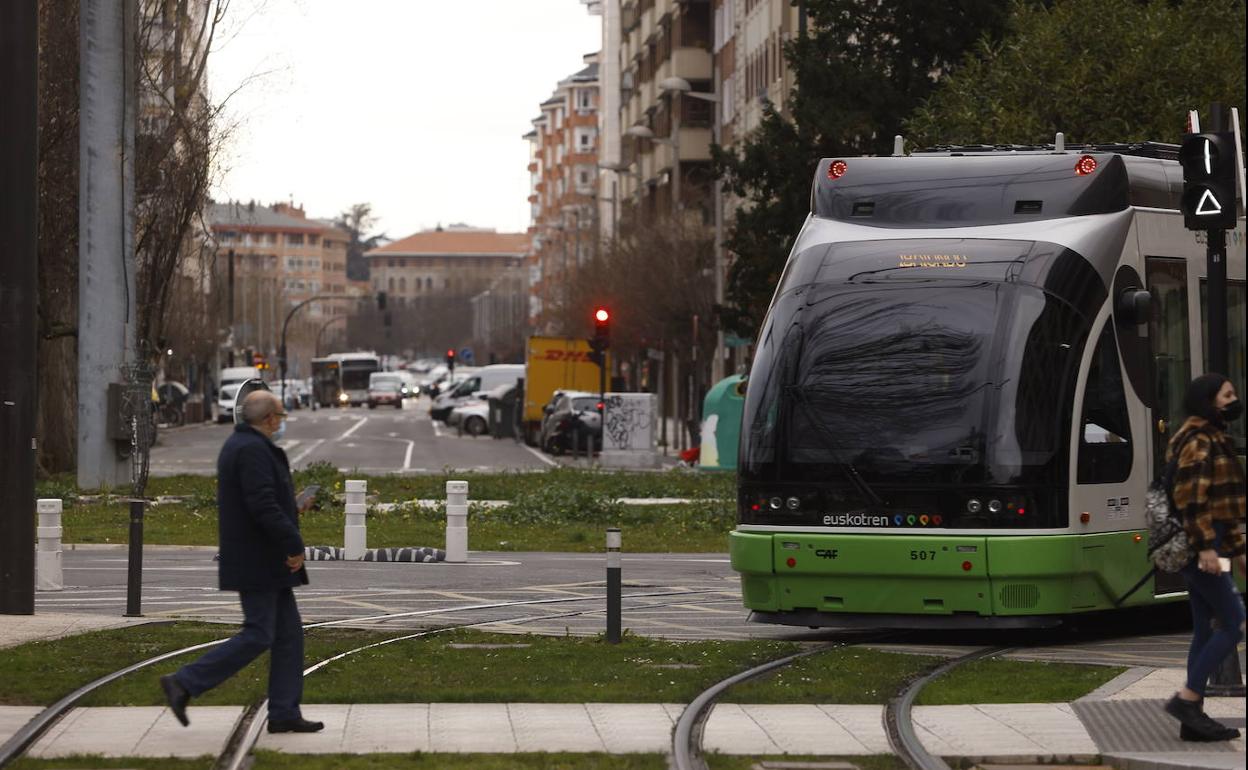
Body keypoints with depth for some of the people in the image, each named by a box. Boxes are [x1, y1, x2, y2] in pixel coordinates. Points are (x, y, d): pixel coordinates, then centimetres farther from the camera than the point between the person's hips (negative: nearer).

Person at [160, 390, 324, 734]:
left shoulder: (240, 445, 15)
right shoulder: (253, 450, -18)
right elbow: (263, 505, -26)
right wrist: (294, 545, -21)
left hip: (266, 564, 11)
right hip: (259, 564, -11)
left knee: (289, 634, 9)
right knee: (257, 636, -9)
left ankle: (284, 713, 9)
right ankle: (184, 683, -5)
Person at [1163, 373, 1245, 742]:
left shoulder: (1214, 440, 20)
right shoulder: (1198, 442, -12)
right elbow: (1191, 498, -21)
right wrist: (1205, 547, -27)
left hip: (1206, 548, 10)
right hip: (1201, 548, -10)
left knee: (1205, 631, 8)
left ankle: (1193, 717, 9)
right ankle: (1186, 697, -11)